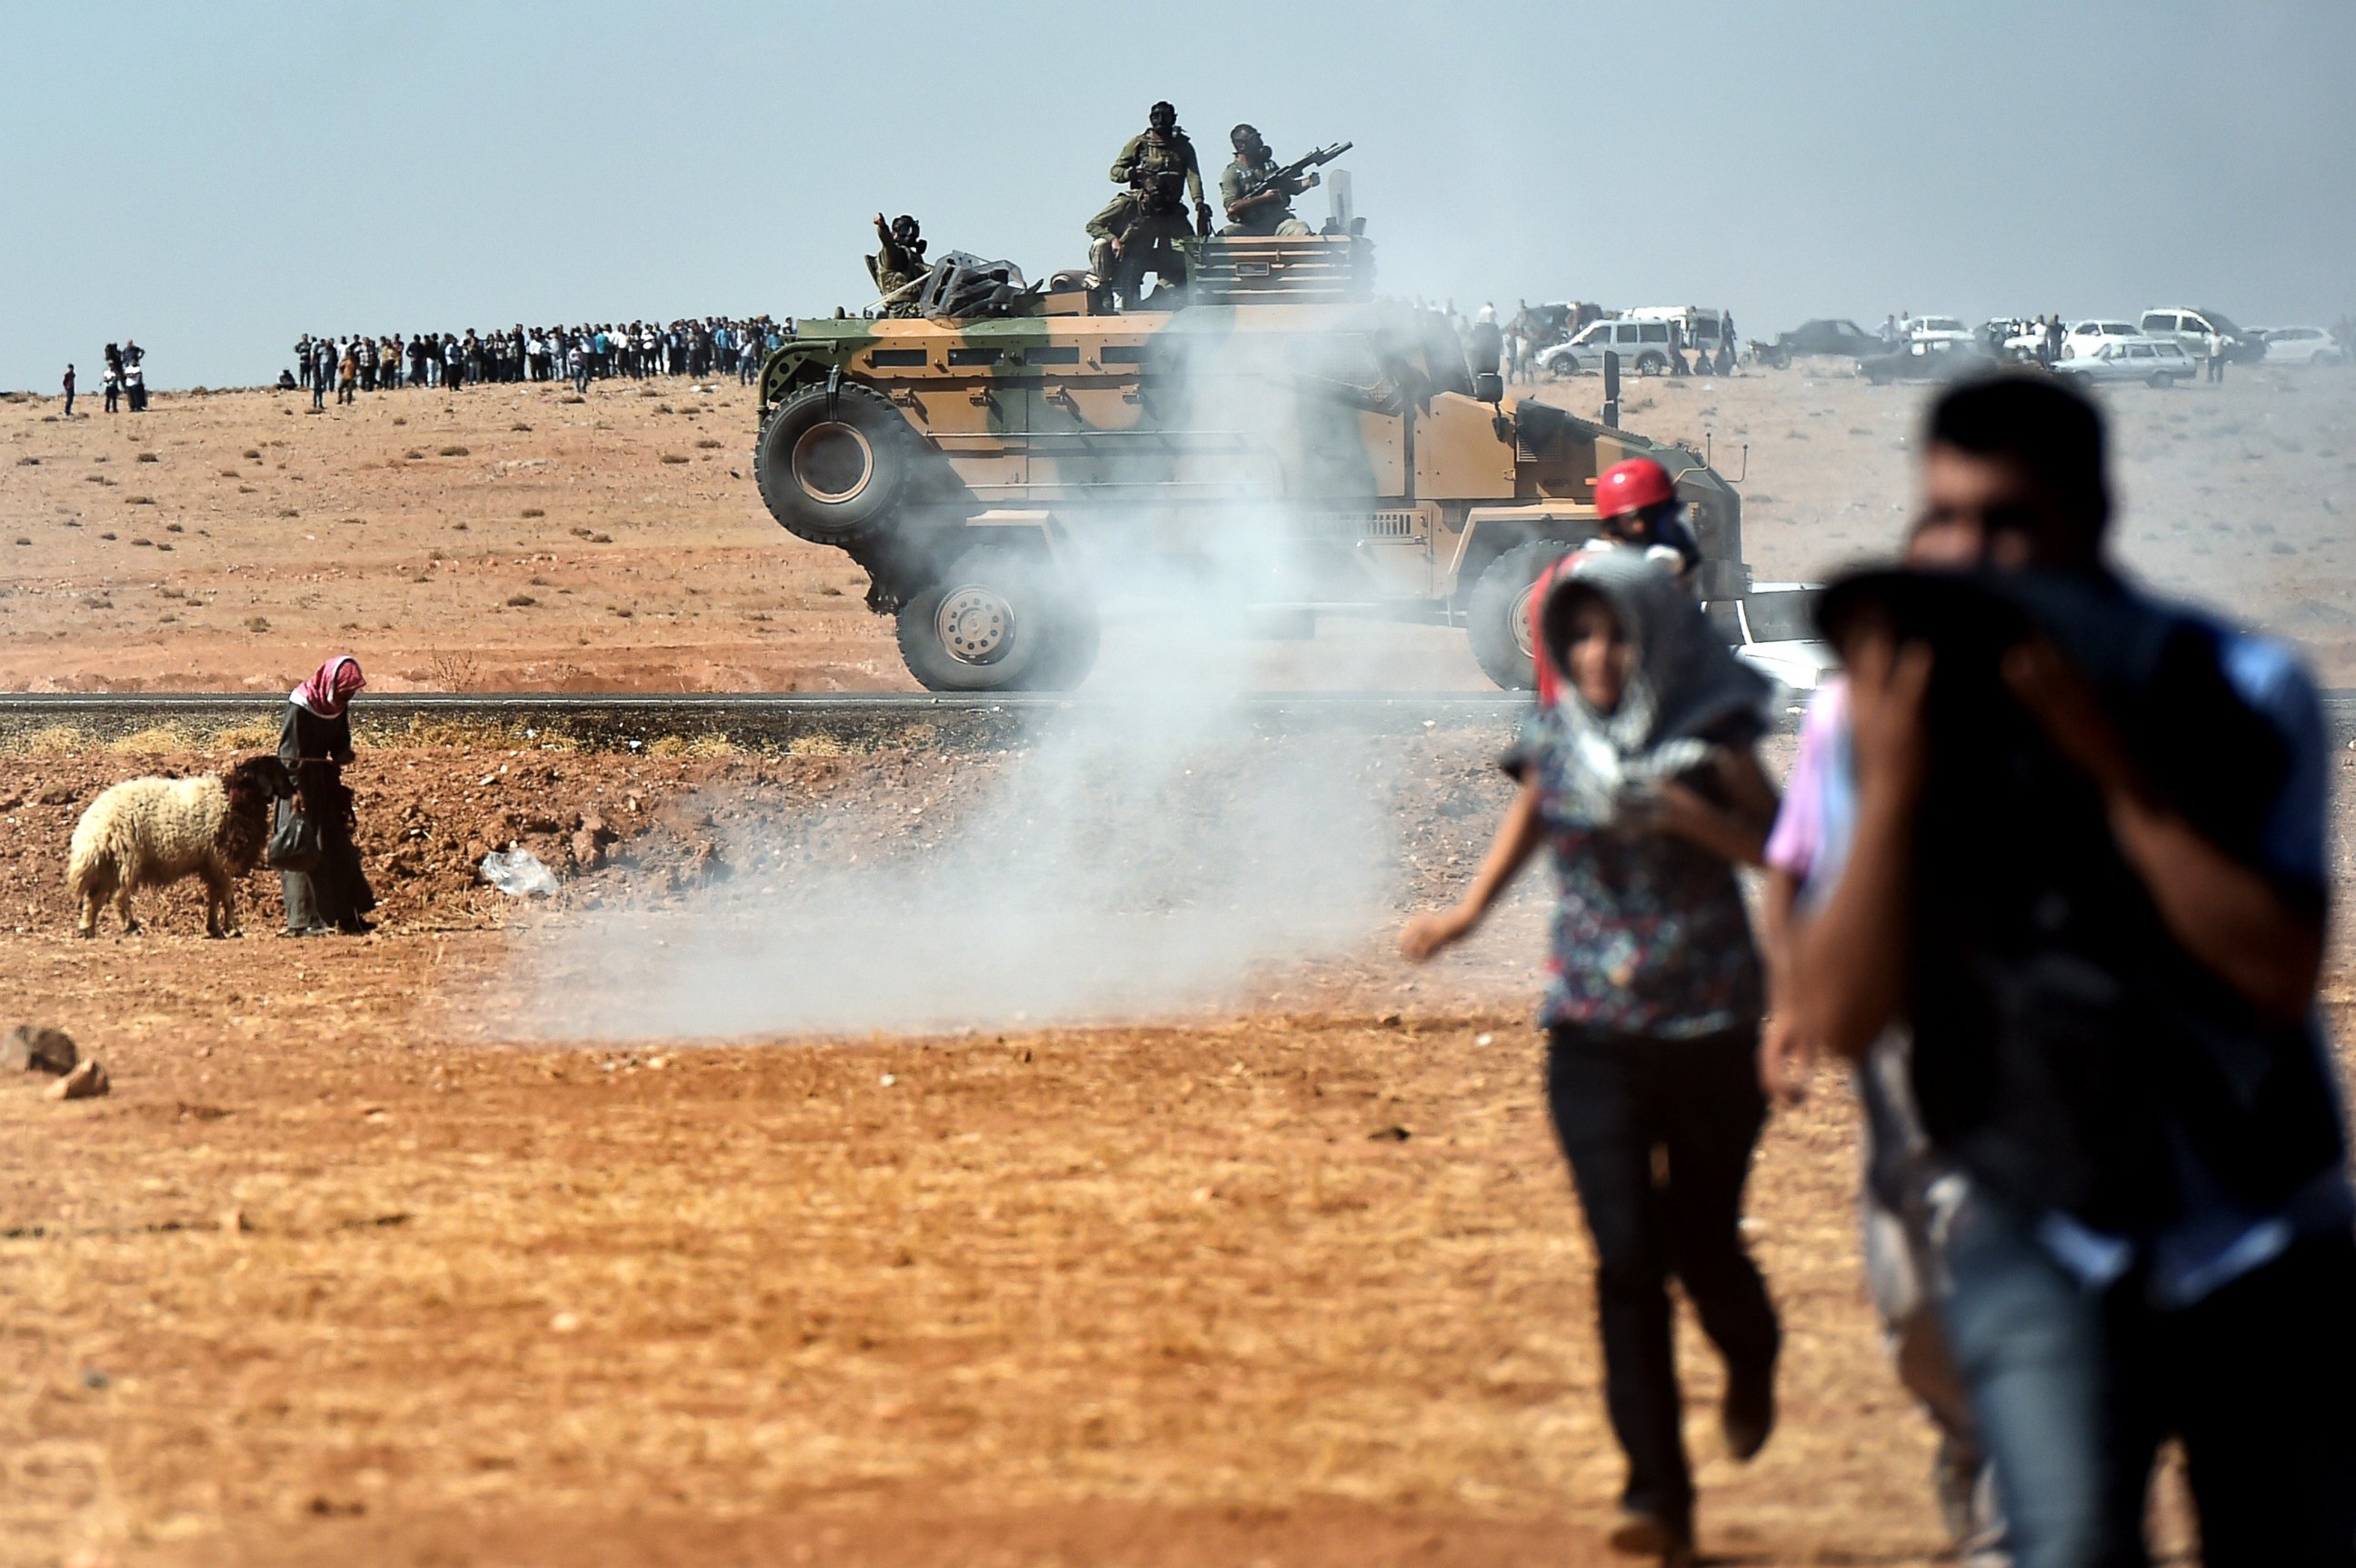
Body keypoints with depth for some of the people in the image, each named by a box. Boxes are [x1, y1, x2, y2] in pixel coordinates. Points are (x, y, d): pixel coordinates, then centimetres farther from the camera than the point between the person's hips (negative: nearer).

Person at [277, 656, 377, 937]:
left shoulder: (337, 706, 4)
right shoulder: (300, 706, -17)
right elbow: (288, 752, -17)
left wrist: (343, 753, -7)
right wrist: (295, 790, -21)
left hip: (327, 784, 8)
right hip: (302, 786, -8)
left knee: (339, 848, 9)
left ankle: (346, 915, 16)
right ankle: (302, 920, -4)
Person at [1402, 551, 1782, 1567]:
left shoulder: (1709, 740, -8)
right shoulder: (1557, 740, 2)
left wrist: (1694, 815, -20)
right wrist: (1468, 912, 19)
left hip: (1708, 1027, -2)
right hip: (1593, 1033, 2)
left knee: (1701, 1244, 7)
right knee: (1626, 1256, -9)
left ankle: (1751, 1363, 44)